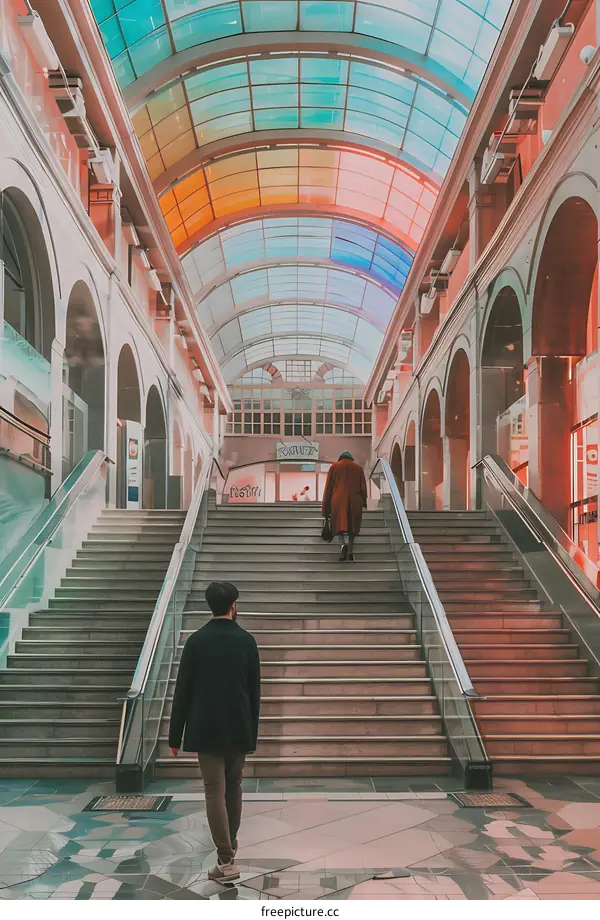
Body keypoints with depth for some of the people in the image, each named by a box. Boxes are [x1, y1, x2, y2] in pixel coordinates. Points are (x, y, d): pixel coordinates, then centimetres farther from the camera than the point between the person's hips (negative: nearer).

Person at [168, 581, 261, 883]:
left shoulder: (196, 641, -7)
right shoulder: (247, 641, -2)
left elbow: (183, 691, -5)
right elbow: (254, 691, 3)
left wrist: (175, 735, 2)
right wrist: (252, 731, 12)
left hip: (206, 730, -2)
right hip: (239, 730, 2)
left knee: (215, 792, -1)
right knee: (233, 787, 19)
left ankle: (226, 860, -7)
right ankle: (230, 844, 32)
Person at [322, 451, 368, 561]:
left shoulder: (334, 467, 7)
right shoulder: (358, 467, 9)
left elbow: (328, 488, 5)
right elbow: (363, 487, 7)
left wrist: (326, 508, 8)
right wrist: (363, 502, 18)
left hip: (338, 501, -1)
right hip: (354, 502, 1)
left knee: (340, 524, 4)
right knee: (352, 525, 12)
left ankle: (344, 544, -24)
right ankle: (350, 553, 8)